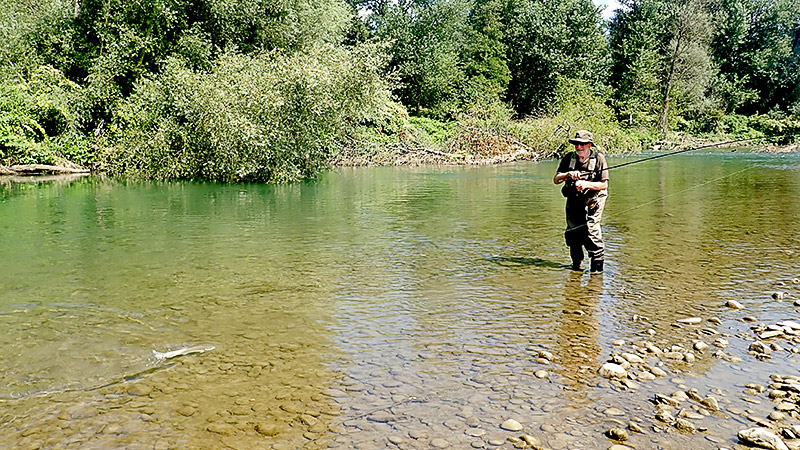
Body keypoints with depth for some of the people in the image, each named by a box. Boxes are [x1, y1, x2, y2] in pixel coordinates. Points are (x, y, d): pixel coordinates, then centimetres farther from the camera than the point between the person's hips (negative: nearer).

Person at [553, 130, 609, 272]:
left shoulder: (599, 158, -8)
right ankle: (577, 263, 21)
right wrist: (568, 174, -21)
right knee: (572, 231, 0)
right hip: (573, 201, 3)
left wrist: (586, 184, -24)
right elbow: (556, 180, -2)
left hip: (593, 200, -3)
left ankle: (597, 263, -4)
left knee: (591, 228, -18)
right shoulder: (568, 158, 1)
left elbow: (604, 185, -10)